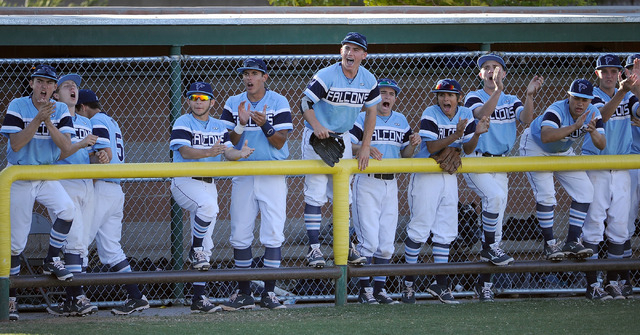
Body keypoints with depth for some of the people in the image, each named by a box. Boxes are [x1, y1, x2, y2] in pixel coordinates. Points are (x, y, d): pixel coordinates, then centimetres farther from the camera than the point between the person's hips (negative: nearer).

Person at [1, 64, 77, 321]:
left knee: (68, 210, -26)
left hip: (48, 177, 2)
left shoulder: (61, 110, -2)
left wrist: (49, 123, -25)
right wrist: (37, 119, -27)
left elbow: (66, 146, -12)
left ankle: (52, 261, -4)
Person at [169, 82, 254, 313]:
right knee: (207, 204, -38)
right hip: (184, 182, -6)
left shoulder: (219, 127, 12)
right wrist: (208, 152, -38)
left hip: (209, 184, 6)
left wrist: (240, 154, -24)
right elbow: (185, 151, -20)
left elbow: (228, 152, 0)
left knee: (205, 247, 3)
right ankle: (195, 250, -20)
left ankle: (198, 299, 4)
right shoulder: (183, 124, -5)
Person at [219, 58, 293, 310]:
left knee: (273, 234, -6)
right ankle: (243, 293, 9)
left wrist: (265, 124, -24)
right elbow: (229, 142, 0)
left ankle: (269, 292, 0)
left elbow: (279, 142, -7)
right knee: (240, 235, 1)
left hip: (273, 178, -3)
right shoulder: (233, 104, 7)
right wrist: (241, 124, -17)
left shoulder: (279, 103, -1)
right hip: (243, 174, 3)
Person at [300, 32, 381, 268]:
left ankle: (345, 246, 18)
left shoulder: (368, 80, -3)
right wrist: (316, 126, -37)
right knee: (316, 193, -9)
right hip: (317, 138, -5)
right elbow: (305, 103, -19)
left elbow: (371, 112, 6)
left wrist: (365, 147, 1)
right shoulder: (326, 76, -19)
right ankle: (314, 248, -9)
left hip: (342, 138, 5)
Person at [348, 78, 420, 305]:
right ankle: (364, 290, -2)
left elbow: (405, 154, 17)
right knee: (369, 240, -10)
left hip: (390, 184, 5)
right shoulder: (363, 118, -2)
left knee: (387, 242, 4)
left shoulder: (401, 121, 14)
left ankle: (379, 289, 11)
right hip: (367, 183, -5)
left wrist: (412, 145, -5)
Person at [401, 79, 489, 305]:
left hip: (449, 176, 5)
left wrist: (477, 134, -17)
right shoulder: (430, 115, -15)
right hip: (426, 175, -5)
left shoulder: (466, 115, 0)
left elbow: (467, 150, 2)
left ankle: (440, 284, 12)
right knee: (420, 227, -5)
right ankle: (409, 282, 4)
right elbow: (431, 148, -23)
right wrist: (456, 134, -33)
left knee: (446, 230, 6)